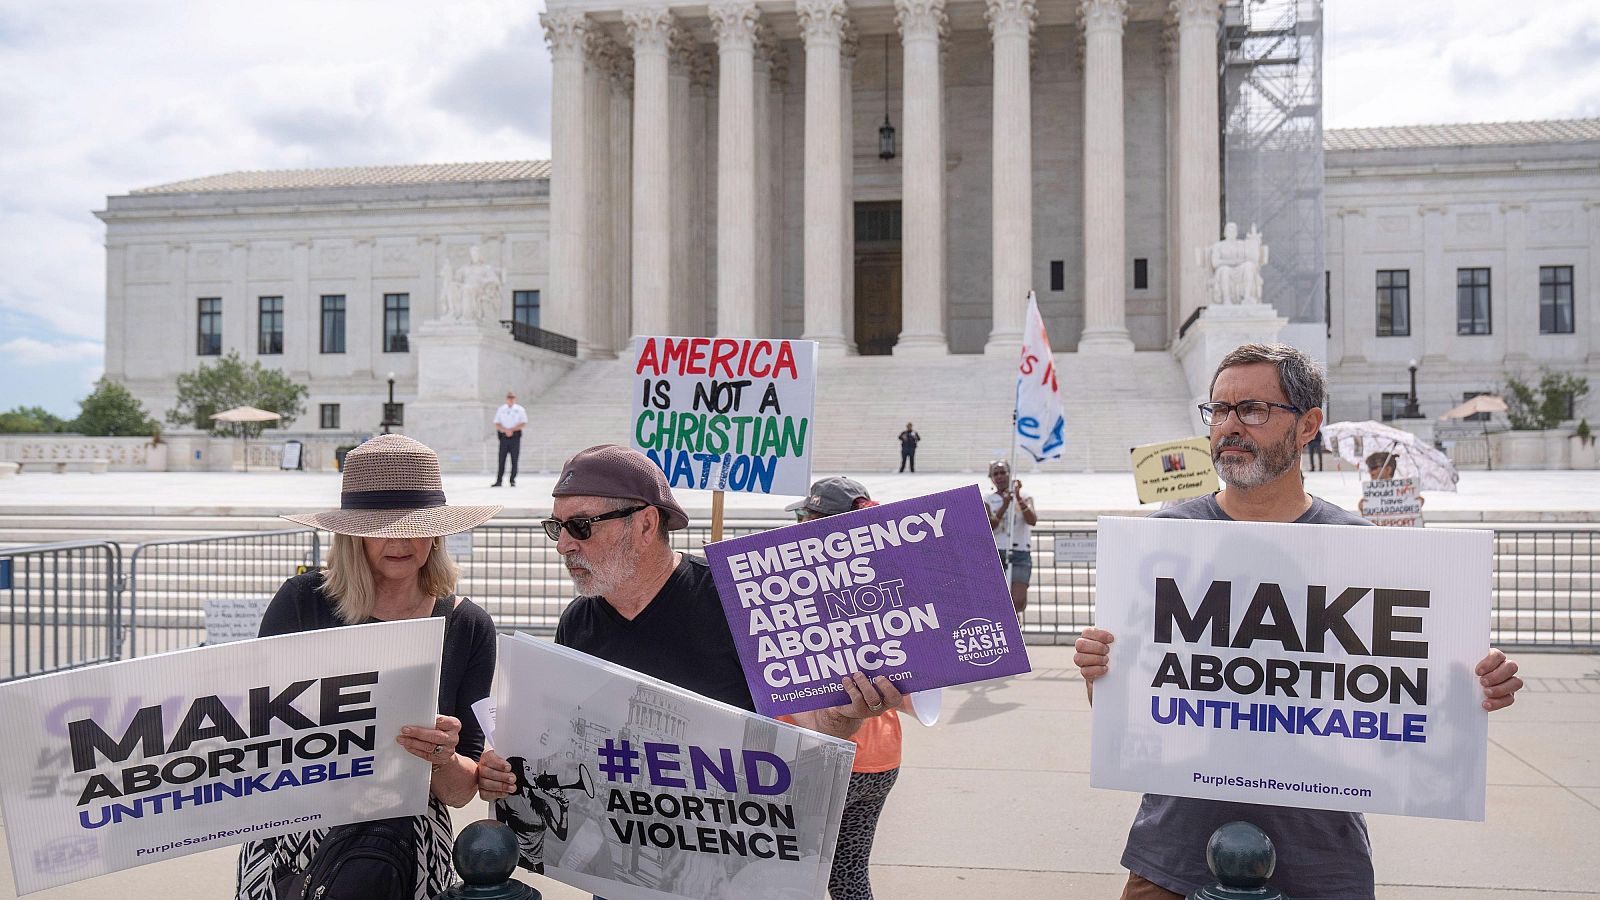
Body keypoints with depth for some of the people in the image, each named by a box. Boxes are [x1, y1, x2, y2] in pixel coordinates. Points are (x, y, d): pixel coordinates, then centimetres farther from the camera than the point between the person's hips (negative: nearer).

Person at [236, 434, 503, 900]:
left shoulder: (468, 626, -5)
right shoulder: (302, 602, -9)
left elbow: (460, 792, -1)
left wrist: (443, 760, -23)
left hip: (409, 847, 1)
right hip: (292, 839, 0)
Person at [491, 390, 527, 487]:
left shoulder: (520, 410, 4)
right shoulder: (500, 410, 9)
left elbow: (523, 424, -2)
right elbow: (497, 424, 6)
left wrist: (512, 430, -11)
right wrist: (505, 430, -11)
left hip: (515, 436, -1)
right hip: (503, 436, 1)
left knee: (514, 460, -1)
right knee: (501, 459, 0)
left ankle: (513, 481, 5)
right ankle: (498, 481, 2)